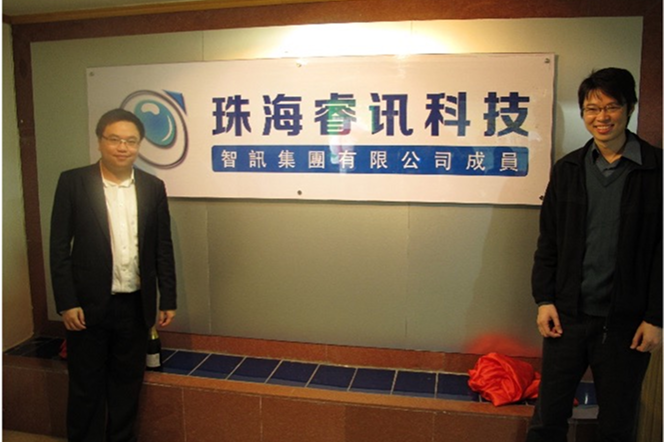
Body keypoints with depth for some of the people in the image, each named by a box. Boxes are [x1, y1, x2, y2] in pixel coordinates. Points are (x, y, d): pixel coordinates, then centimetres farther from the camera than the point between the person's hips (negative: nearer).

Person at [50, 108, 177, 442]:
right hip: (88, 304, -2)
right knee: (86, 387, 11)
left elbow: (163, 248, 5)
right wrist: (66, 303, -10)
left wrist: (168, 300, 5)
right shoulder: (73, 182, -5)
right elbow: (60, 246, -5)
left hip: (135, 305, 3)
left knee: (127, 383, 15)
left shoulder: (153, 187, 3)